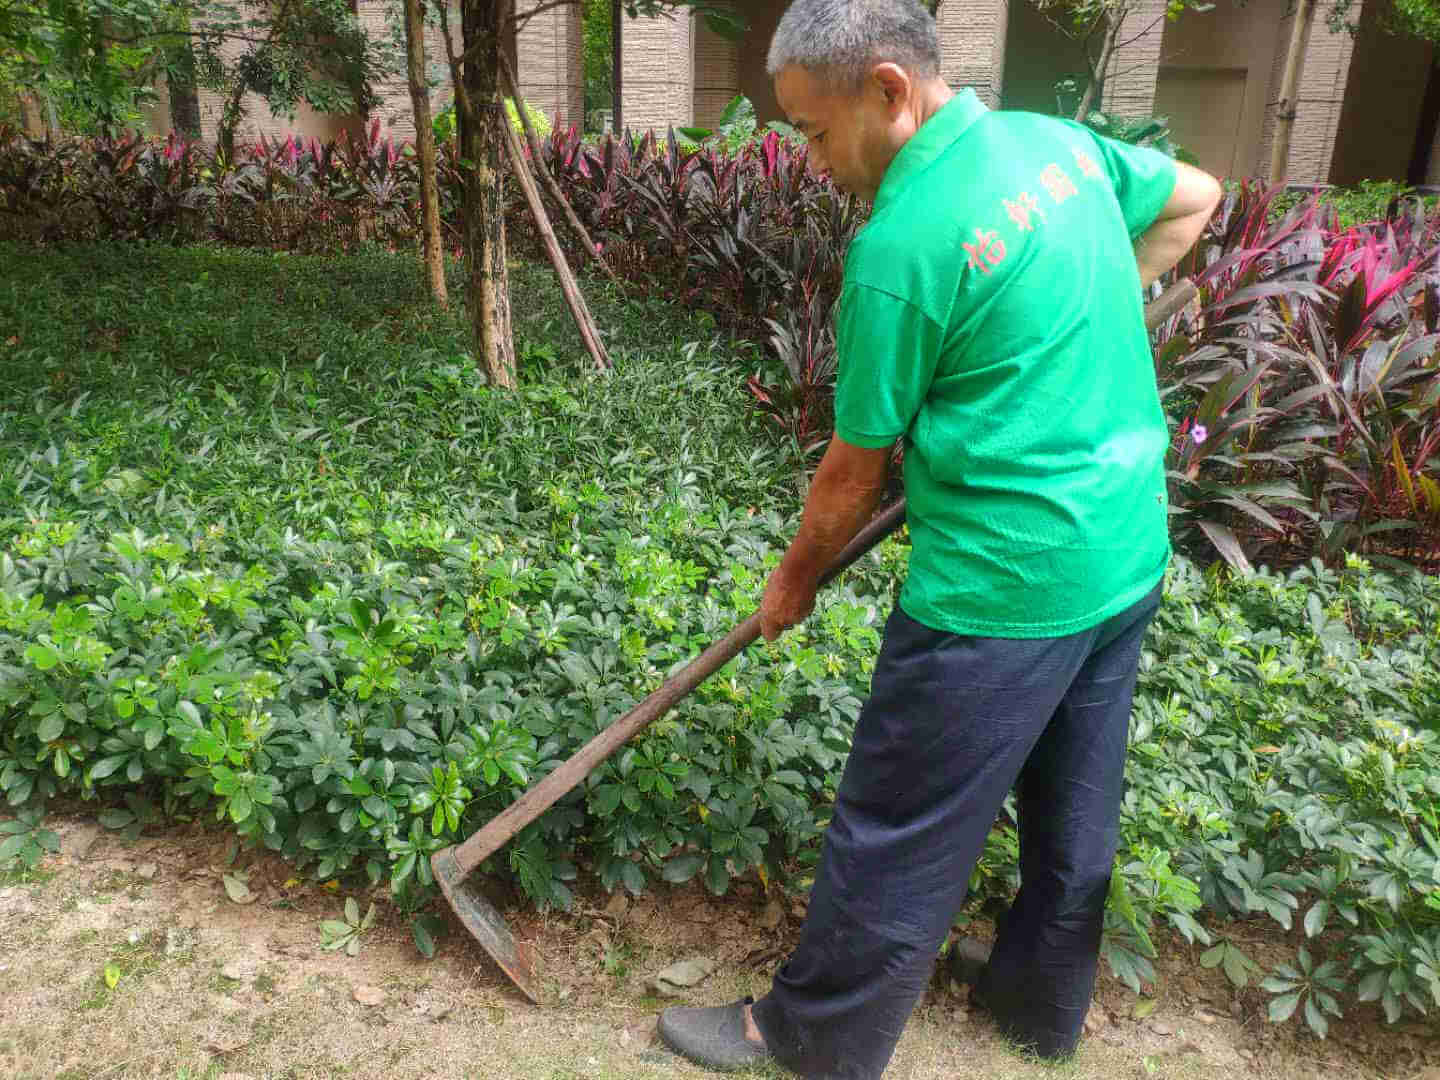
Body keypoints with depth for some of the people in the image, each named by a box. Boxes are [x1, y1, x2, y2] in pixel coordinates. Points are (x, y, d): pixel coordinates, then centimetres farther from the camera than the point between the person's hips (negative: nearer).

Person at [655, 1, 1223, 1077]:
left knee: (899, 837, 8)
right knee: (1075, 805, 23)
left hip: (1005, 590, -8)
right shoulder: (1059, 137, 3)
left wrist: (795, 581, 6)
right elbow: (1195, 199, 22)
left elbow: (854, 472, -11)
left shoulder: (899, 245, -21)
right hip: (1131, 554, 9)